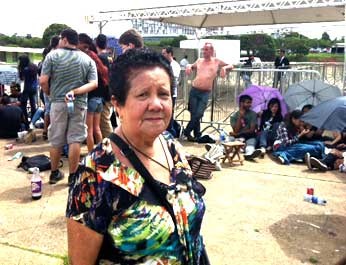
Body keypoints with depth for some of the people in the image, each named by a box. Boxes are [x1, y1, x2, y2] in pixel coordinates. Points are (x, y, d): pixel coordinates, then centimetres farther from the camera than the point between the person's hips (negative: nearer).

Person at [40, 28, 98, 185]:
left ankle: (54, 173, 23)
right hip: (79, 104, 1)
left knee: (55, 140, 11)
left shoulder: (53, 55, -1)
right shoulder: (87, 59, 5)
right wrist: (75, 92, -11)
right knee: (75, 140, 4)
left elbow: (43, 81, -6)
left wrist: (49, 93, 12)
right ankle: (72, 176, 9)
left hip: (58, 103, 0)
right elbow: (94, 83, -6)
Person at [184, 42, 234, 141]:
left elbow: (231, 66, 12)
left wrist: (224, 68, -10)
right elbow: (192, 66, 31)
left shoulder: (216, 61, 5)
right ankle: (197, 135, 18)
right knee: (193, 114, 4)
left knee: (198, 114, -11)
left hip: (205, 93, -3)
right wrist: (189, 66, 7)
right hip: (194, 90, 3)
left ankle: (187, 132, 7)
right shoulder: (199, 61, 13)